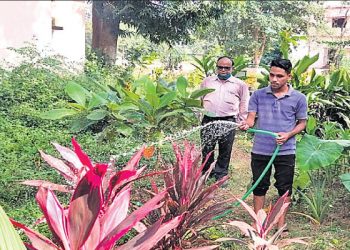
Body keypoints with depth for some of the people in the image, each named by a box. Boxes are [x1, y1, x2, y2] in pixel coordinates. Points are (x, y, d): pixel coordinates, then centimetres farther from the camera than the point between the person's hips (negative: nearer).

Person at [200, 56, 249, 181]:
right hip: (208, 120, 2)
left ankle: (221, 176, 18)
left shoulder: (240, 84, 8)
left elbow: (244, 104, 11)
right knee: (206, 149, 7)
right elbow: (199, 99, 21)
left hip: (228, 122, -2)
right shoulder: (207, 81, 14)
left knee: (225, 152, 5)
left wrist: (242, 121, 5)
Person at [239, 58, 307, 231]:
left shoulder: (298, 98, -2)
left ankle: (281, 223, 26)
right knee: (259, 186, 12)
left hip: (285, 152, -1)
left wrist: (288, 135, -13)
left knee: (284, 188, 10)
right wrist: (247, 124, -25)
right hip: (260, 151, 1)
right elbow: (251, 117, -1)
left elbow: (302, 123, 5)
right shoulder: (258, 95, 1)